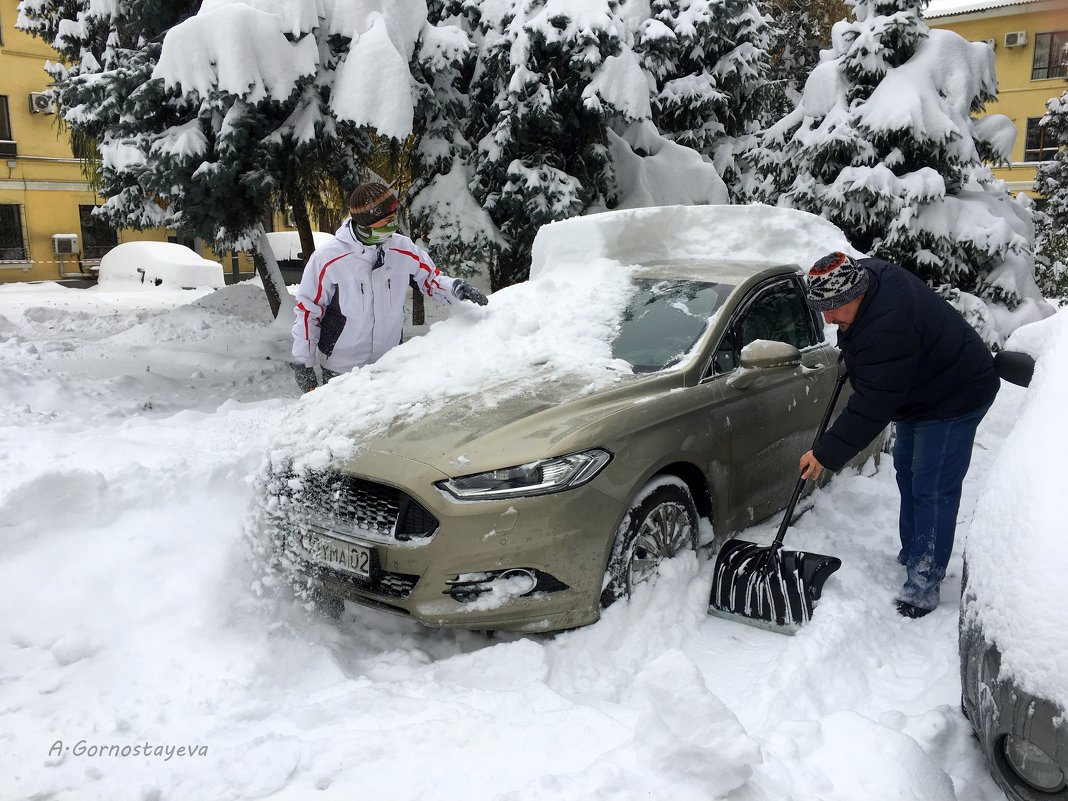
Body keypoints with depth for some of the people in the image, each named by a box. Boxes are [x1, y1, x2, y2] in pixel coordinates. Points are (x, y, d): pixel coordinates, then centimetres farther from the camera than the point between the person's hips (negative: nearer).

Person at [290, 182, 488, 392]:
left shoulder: (404, 249, -6)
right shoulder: (326, 258, -15)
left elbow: (431, 278, 8)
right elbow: (307, 310, -8)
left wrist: (454, 288, -15)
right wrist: (302, 362, -7)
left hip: (390, 364, 3)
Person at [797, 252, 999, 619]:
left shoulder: (887, 329, -39)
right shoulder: (865, 273, -11)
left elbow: (871, 407, -35)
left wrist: (826, 454, -31)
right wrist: (850, 348, 11)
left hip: (955, 399, -11)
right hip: (918, 390, 11)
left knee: (932, 489, -9)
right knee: (907, 471, 18)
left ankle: (924, 581, -1)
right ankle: (912, 554, 33)